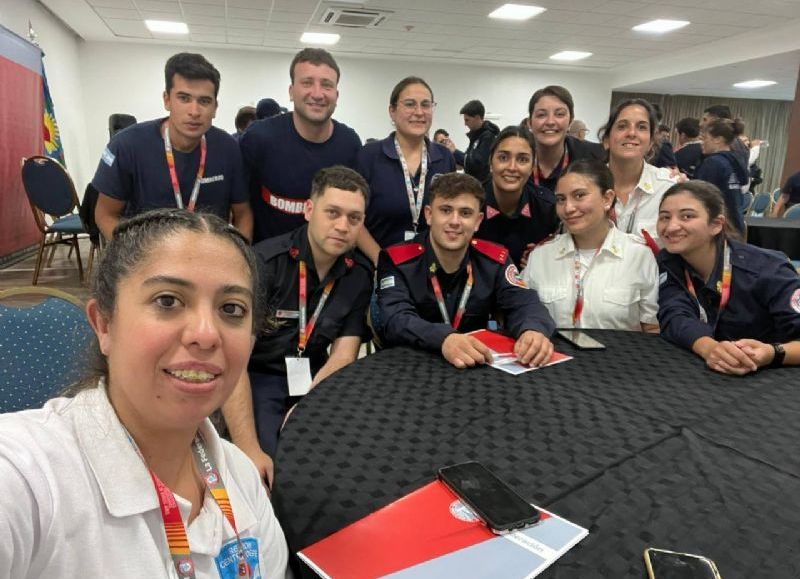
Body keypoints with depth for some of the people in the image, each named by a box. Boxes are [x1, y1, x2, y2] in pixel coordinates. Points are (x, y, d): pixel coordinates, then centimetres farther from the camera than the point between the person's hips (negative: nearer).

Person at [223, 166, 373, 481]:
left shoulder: (360, 273, -3)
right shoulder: (264, 261, -18)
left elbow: (343, 357, -6)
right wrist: (249, 451, -31)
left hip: (315, 381, 5)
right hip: (256, 377, -4)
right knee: (272, 469, -27)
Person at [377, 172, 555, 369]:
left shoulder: (495, 259, 3)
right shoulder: (396, 261, -9)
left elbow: (524, 304, -8)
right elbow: (397, 320, -24)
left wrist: (533, 330, -32)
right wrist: (443, 339, -43)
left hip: (478, 367, 3)